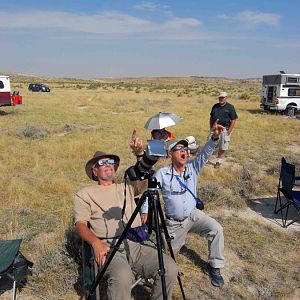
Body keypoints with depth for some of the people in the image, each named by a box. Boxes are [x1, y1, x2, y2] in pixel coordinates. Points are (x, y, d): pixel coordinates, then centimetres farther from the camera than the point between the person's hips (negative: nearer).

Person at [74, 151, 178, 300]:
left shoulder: (127, 187, 25)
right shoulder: (85, 194, 14)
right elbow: (80, 224, 2)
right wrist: (96, 242, -18)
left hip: (135, 243, 4)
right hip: (108, 246, -3)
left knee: (170, 268, -20)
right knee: (122, 276, -36)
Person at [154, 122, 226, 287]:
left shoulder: (192, 168, -4)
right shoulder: (162, 173, -11)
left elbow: (205, 153, -18)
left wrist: (215, 137, -33)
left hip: (193, 215, 1)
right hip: (173, 223, -1)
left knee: (216, 229, -22)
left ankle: (215, 268, -2)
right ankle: (179, 238, 43)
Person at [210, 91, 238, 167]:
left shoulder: (230, 107, -5)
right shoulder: (215, 106, 10)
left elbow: (234, 120, -7)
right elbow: (211, 118, 18)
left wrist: (229, 131, -12)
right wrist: (211, 128, 9)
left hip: (224, 129, -3)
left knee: (223, 147, 5)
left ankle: (218, 160, 23)